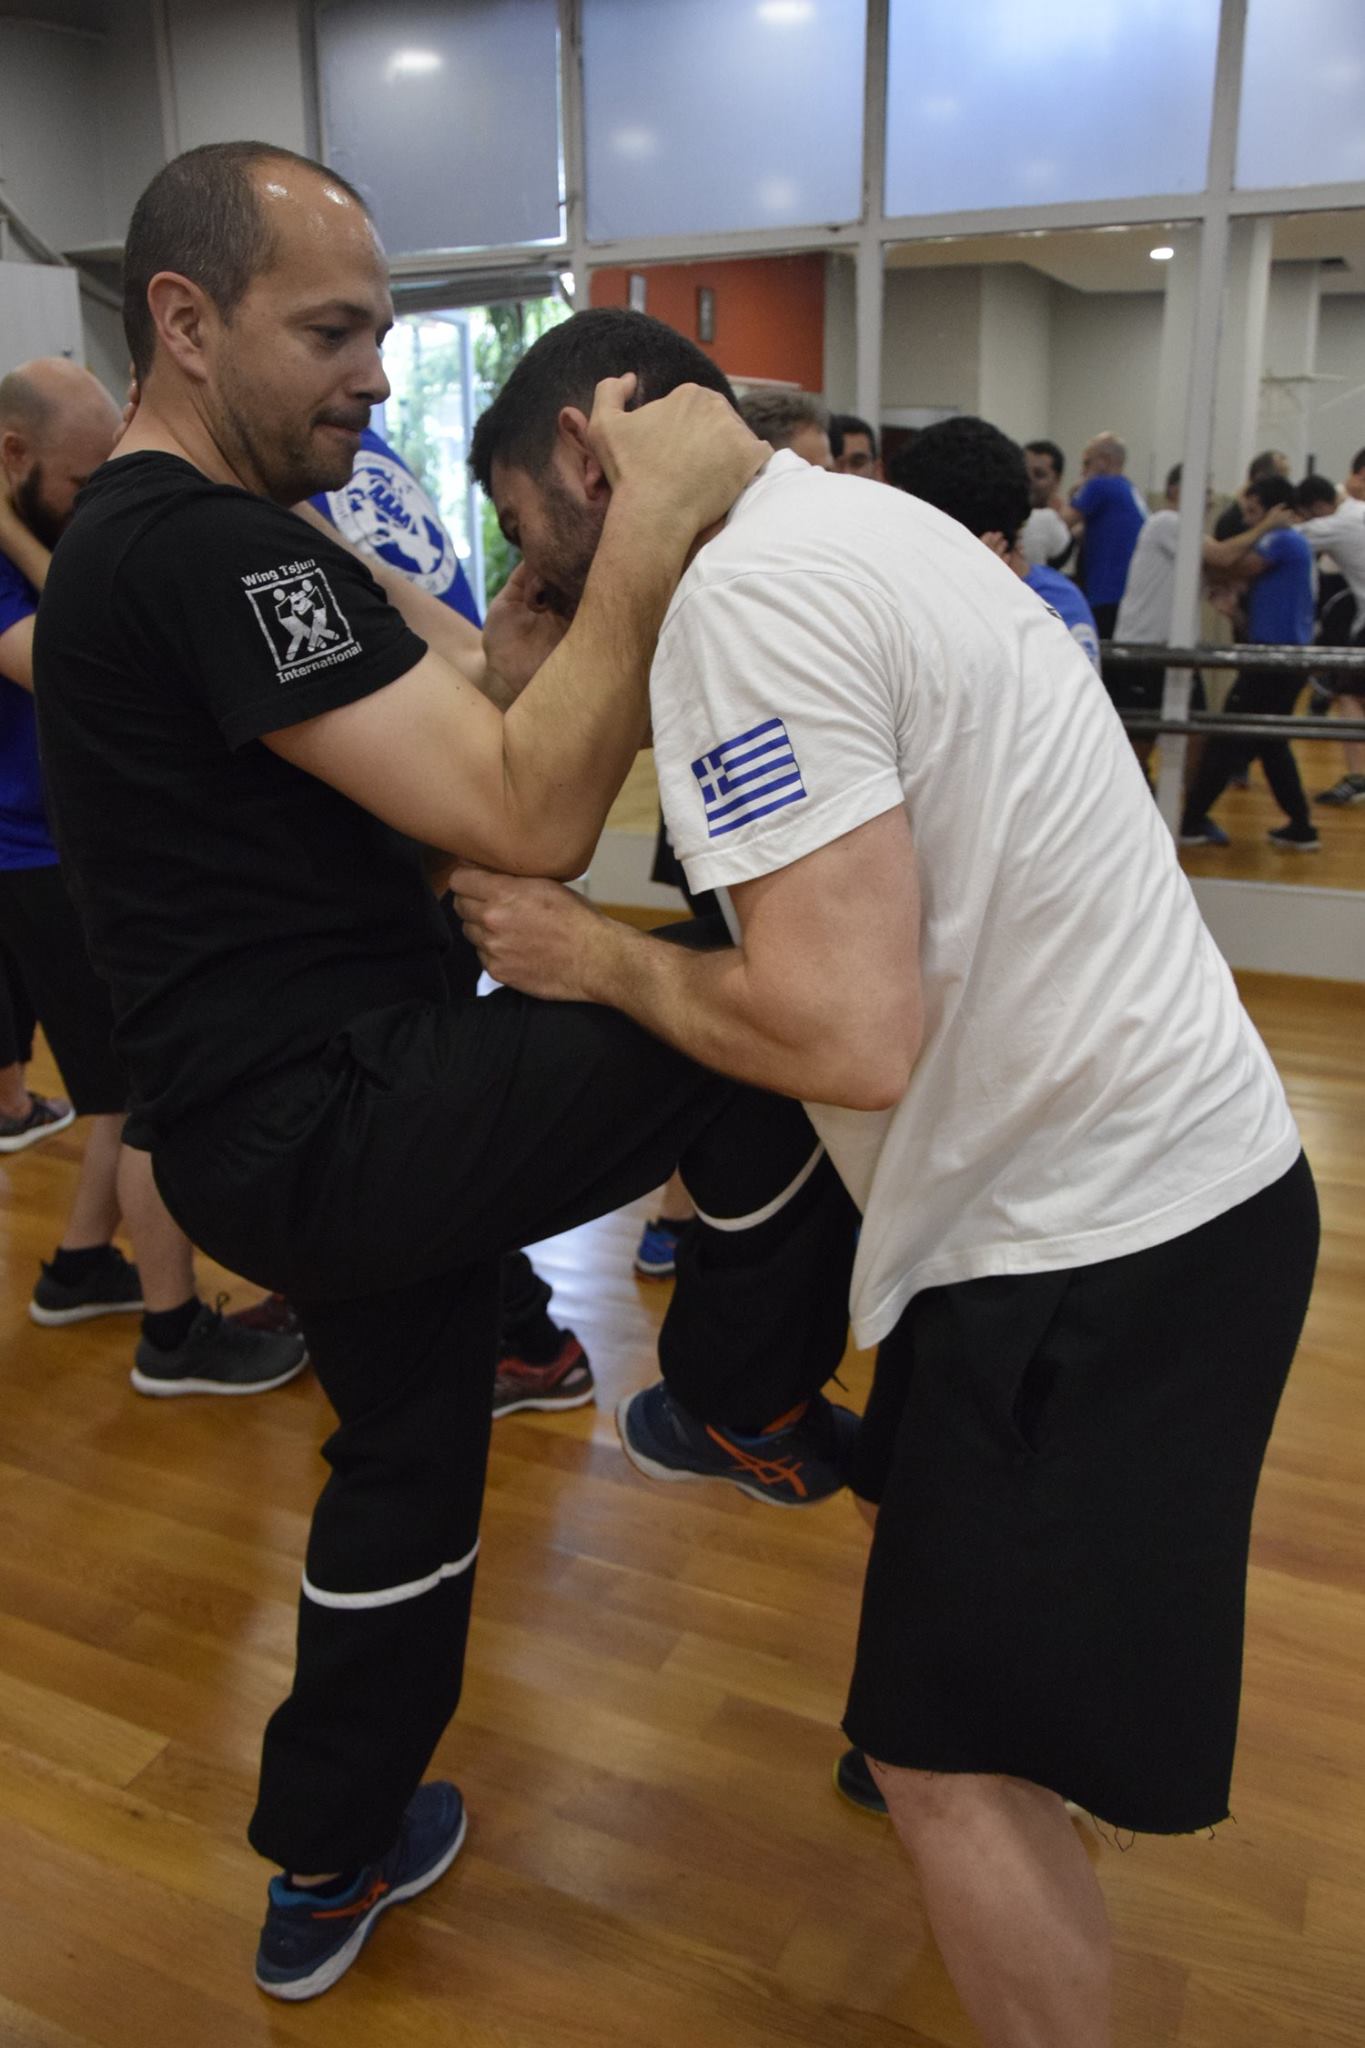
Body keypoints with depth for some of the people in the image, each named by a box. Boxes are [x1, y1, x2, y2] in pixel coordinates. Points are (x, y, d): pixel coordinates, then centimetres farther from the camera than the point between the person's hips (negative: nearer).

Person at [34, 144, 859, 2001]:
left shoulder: (152, 537, 16)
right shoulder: (209, 549, -17)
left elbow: (421, 770, 15)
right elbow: (531, 822, -26)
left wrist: (504, 653, 0)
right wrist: (654, 526, -22)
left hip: (286, 1114, 10)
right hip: (323, 1121, -10)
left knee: (410, 1461, 24)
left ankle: (327, 1870, 44)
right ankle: (755, 1404, 15)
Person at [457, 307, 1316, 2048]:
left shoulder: (749, 592, -19)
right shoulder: (859, 523, 12)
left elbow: (849, 1034, -26)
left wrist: (590, 954, -10)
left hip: (1101, 1230, -10)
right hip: (1175, 1164, 10)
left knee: (961, 1769, 3)